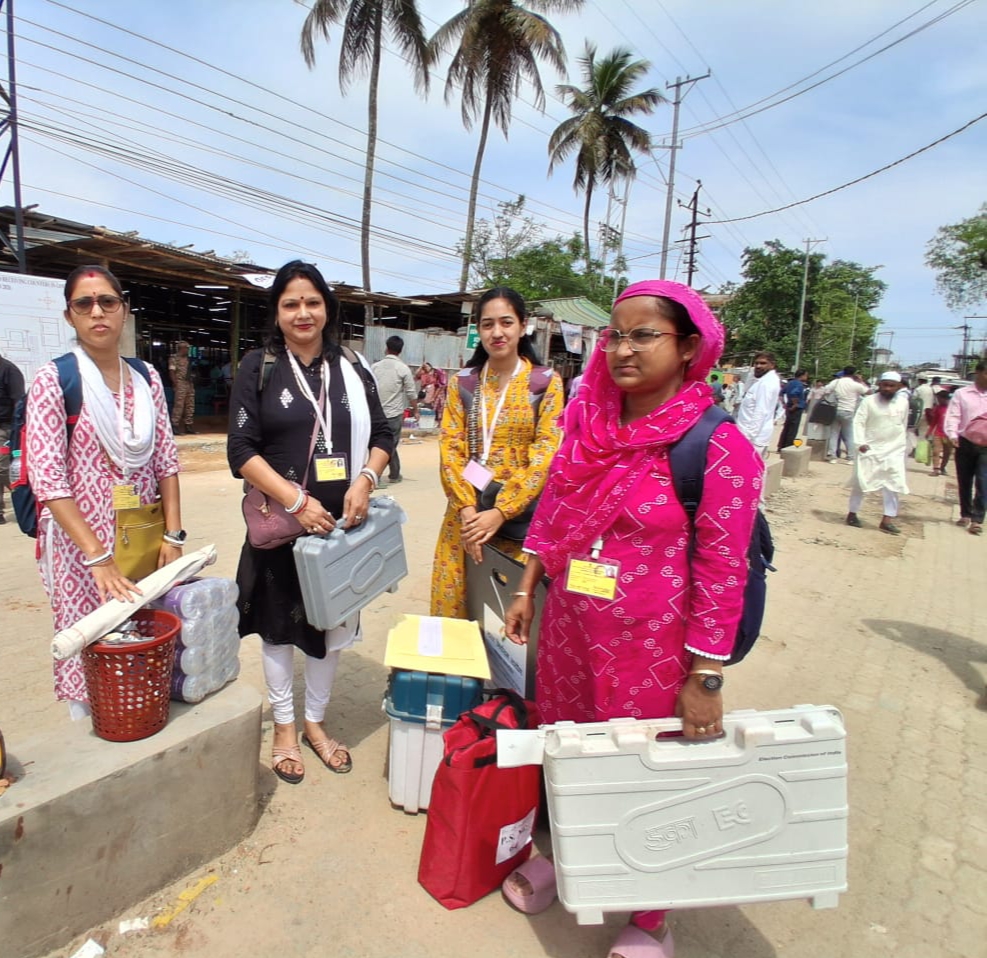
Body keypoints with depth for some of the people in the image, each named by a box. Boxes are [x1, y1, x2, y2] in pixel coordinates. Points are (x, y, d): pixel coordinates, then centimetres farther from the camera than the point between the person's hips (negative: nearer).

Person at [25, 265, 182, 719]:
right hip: (81, 546, -3)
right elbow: (47, 481, -13)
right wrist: (98, 557, -20)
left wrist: (172, 535, -2)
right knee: (89, 653, 4)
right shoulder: (52, 381, -7)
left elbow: (166, 462, 6)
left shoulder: (147, 379, 6)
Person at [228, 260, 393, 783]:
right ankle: (284, 726, 33)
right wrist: (295, 500, -19)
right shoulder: (259, 367, -3)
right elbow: (241, 450, -9)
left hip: (341, 521, 3)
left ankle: (314, 721, 35)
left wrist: (365, 480, -11)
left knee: (334, 623, 13)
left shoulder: (352, 369, 6)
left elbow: (381, 435, 8)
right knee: (279, 624, 11)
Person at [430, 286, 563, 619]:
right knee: (450, 600, 5)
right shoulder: (462, 382, 6)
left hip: (522, 513, -2)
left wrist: (501, 511, -16)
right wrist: (467, 508, -13)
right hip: (466, 512, 2)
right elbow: (449, 447, 1)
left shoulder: (546, 382, -1)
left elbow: (546, 453, -8)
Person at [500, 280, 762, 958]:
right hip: (568, 626, 5)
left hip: (651, 645, -5)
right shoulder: (588, 420, 0)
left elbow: (722, 570, -15)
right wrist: (527, 590, 12)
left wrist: (705, 678, -13)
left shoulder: (719, 447, -16)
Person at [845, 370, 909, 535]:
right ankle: (852, 514, 17)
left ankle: (887, 520, 1)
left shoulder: (903, 402, 4)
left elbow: (904, 425, 14)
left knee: (893, 484, -3)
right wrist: (860, 443, -20)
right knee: (861, 482, 4)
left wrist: (903, 445, 18)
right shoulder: (869, 401, -8)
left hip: (894, 450, 3)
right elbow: (858, 422, -11)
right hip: (870, 449, -3)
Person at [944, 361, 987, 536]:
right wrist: (953, 434, -20)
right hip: (965, 444, 0)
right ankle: (965, 515, 26)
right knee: (964, 482, 11)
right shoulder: (962, 393, 1)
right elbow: (953, 416, -5)